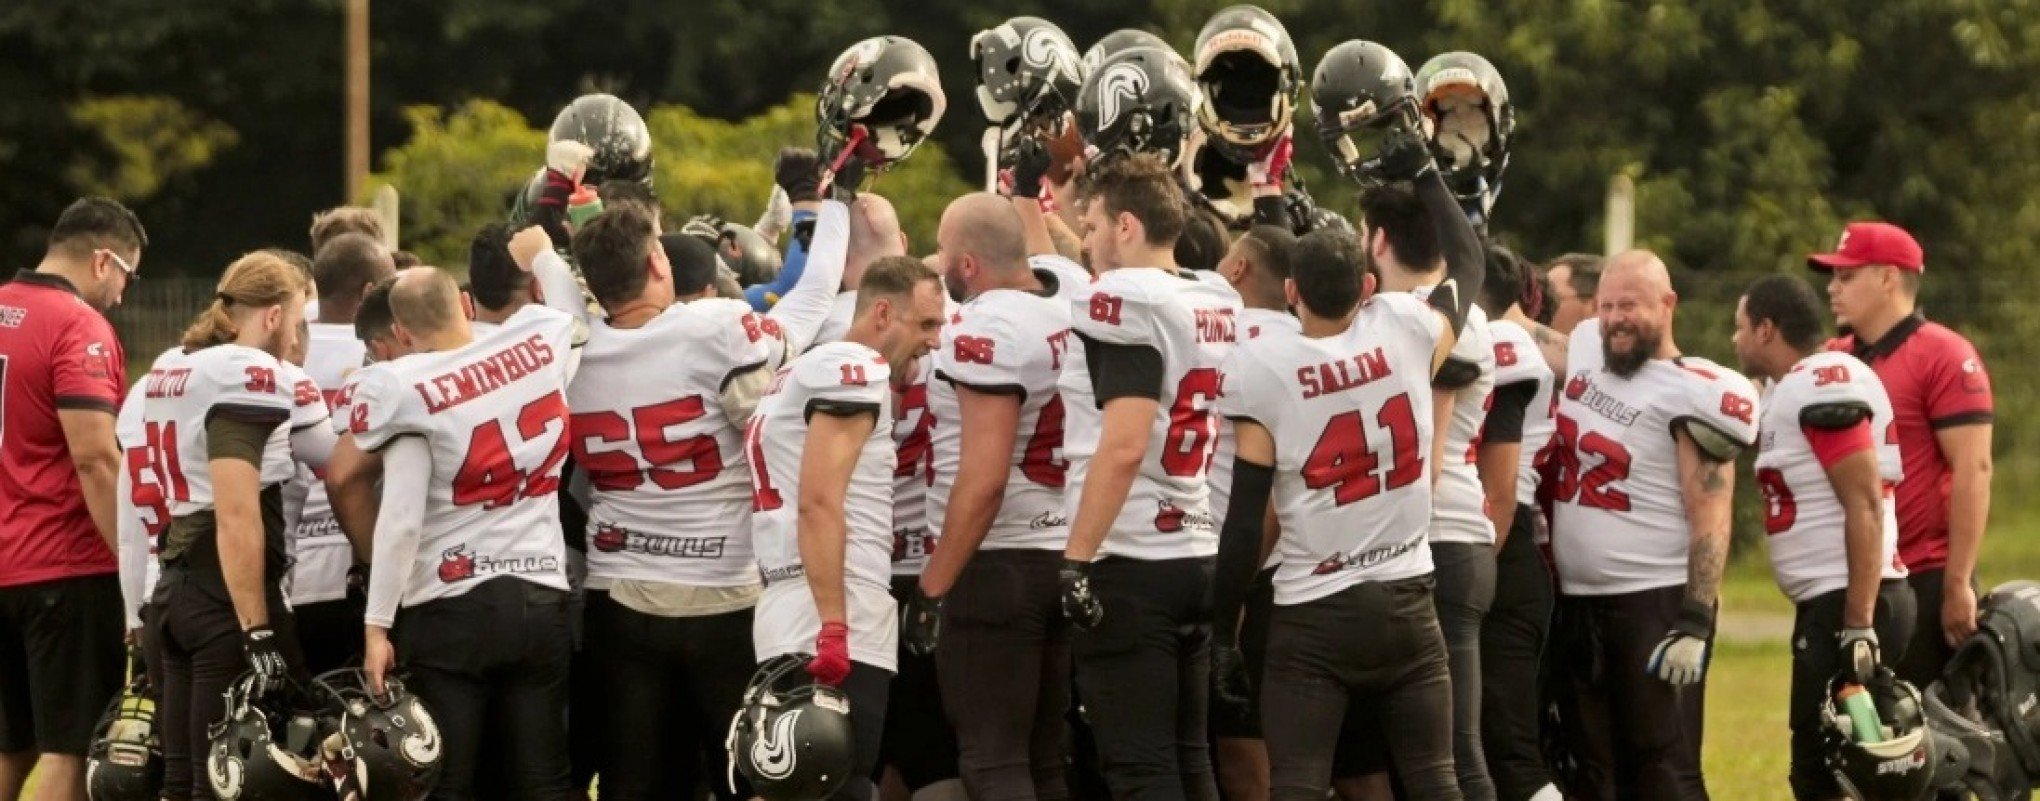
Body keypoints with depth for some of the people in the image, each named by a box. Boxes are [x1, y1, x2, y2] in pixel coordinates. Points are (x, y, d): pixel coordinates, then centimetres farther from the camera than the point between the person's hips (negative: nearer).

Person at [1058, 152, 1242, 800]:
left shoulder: (1125, 303, -14)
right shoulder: (1221, 308, 12)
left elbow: (1123, 447, -21)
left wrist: (1078, 558, -19)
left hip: (1130, 561, -8)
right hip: (1201, 553, 8)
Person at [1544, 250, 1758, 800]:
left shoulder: (1690, 395, -13)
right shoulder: (1584, 351, 7)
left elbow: (1710, 521, -16)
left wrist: (1695, 624, -21)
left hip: (1656, 605, -8)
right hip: (1576, 604, 8)